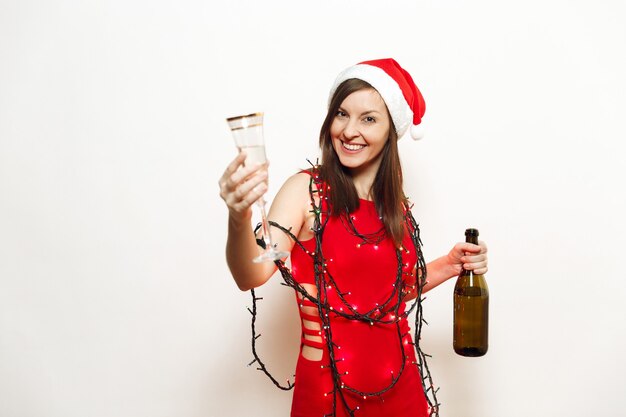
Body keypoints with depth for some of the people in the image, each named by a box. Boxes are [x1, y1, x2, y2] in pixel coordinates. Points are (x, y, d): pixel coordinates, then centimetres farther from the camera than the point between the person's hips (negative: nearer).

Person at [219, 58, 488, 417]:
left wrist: (452, 265, 1)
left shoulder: (396, 205, 1)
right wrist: (239, 220, -46)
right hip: (329, 388, -4)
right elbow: (252, 276, -27)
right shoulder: (306, 190, -13)